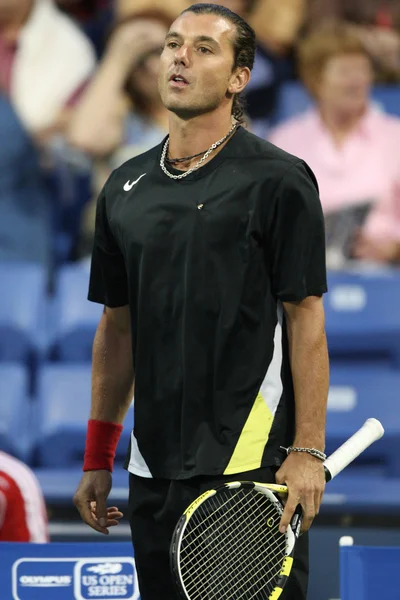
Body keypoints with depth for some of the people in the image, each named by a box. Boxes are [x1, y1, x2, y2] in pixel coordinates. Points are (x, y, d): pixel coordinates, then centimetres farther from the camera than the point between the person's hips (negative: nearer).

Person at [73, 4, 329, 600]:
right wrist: (97, 459, 15)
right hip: (154, 472, 6)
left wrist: (308, 451, -14)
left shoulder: (278, 180, -4)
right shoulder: (126, 188, 13)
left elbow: (306, 320, -7)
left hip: (250, 465, -6)